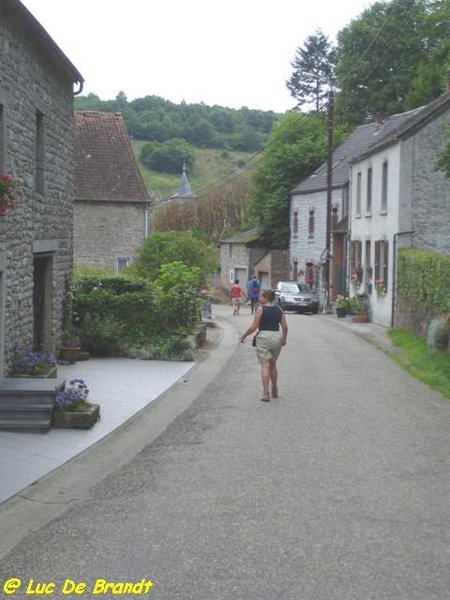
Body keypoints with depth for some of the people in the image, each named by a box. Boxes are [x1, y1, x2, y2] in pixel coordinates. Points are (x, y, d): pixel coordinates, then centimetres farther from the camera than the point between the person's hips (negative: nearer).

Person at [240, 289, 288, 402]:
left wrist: (244, 336, 3)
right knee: (273, 365, 20)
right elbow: (285, 327, 4)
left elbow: (254, 327, -10)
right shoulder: (279, 309, 6)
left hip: (264, 337, -5)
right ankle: (275, 391, 26)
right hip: (277, 337, 5)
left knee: (265, 366, -5)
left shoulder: (260, 309, -8)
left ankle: (266, 394, -13)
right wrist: (284, 339, 18)